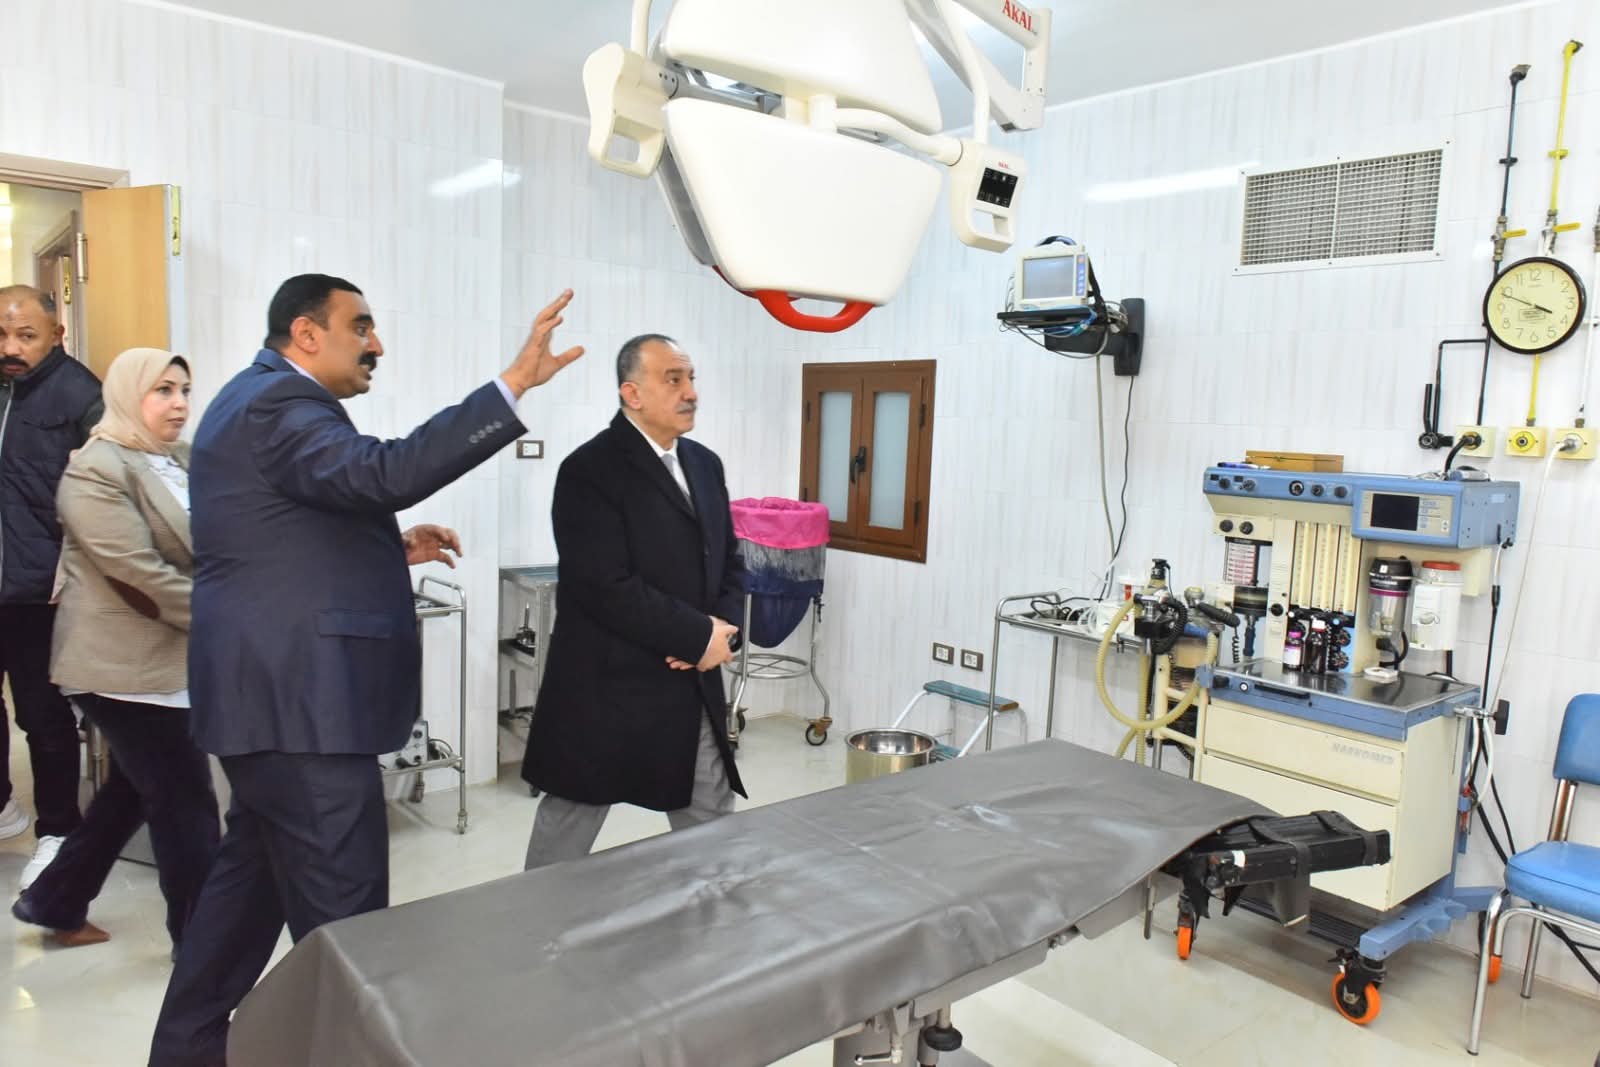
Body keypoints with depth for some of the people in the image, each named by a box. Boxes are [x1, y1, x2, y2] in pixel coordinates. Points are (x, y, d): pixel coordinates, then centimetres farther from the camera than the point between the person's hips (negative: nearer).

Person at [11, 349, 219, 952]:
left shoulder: (184, 462, 11)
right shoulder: (96, 470, -14)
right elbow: (143, 575, -22)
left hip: (170, 661, 8)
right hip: (125, 666, -8)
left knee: (132, 791, 20)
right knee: (186, 804, -1)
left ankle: (54, 901, 39)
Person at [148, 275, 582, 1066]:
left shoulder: (269, 400, 19)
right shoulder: (278, 405, -15)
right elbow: (386, 472, -34)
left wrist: (389, 549, 12)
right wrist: (514, 384, -36)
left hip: (278, 689, 11)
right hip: (300, 698, -11)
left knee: (253, 876, 23)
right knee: (343, 920, -4)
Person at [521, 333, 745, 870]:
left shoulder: (705, 464, 9)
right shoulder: (590, 470, -15)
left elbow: (728, 561, 13)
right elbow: (607, 587, -22)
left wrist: (724, 628, -7)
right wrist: (699, 637, -17)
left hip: (692, 685, 7)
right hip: (607, 688, -7)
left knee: (713, 822, 16)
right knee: (567, 828, 11)